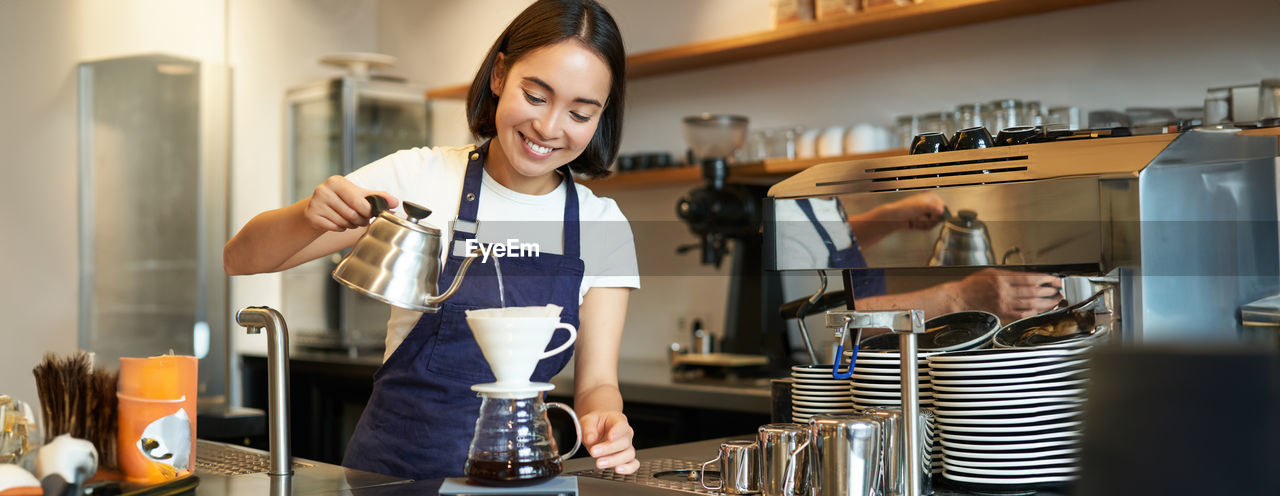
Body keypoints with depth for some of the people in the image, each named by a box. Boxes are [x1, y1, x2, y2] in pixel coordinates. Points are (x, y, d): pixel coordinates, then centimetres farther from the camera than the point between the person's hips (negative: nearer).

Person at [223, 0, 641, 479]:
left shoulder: (604, 226, 4)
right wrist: (310, 217, -23)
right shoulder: (419, 176, -2)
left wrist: (604, 423, -23)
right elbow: (241, 260, 0)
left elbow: (596, 382, 2)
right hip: (393, 463, -1)